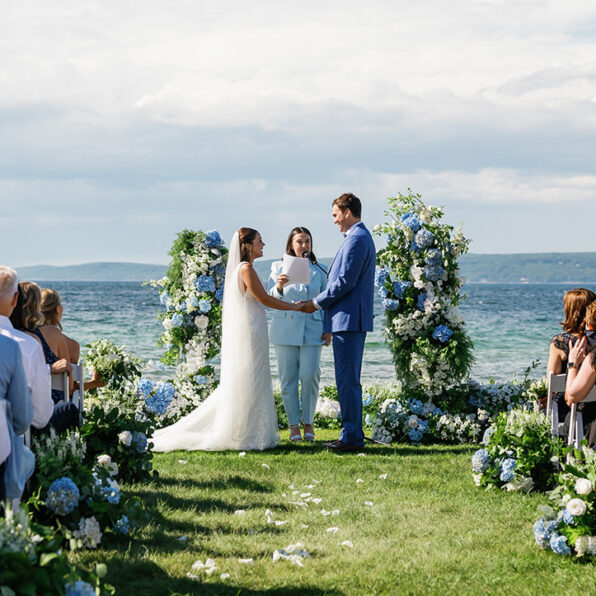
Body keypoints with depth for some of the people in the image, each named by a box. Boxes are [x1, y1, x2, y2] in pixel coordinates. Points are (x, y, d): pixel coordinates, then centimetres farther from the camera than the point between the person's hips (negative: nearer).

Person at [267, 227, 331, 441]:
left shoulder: (318, 271, 11)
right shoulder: (279, 267, 8)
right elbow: (270, 298, 0)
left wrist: (329, 329, 2)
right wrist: (279, 287, -22)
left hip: (312, 331, 0)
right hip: (285, 330, 0)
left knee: (310, 376, -8)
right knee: (288, 379, 0)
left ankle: (308, 423, 8)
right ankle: (294, 425, 10)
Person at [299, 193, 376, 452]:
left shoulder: (356, 239, -14)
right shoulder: (361, 236, 19)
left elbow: (345, 281, -19)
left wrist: (318, 302, -9)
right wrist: (323, 302, 18)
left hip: (348, 319, -11)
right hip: (353, 319, 11)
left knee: (348, 380, -8)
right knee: (348, 380, 13)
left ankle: (352, 437, -5)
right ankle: (352, 435, 18)